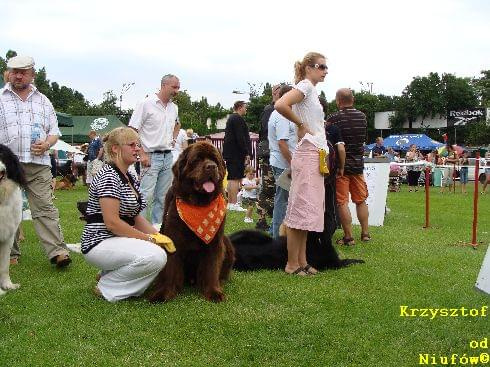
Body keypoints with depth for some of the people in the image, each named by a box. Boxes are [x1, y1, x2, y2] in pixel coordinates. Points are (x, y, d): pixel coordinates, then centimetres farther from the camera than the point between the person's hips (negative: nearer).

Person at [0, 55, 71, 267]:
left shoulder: (43, 101, 17)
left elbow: (54, 131, 19)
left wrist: (47, 144, -2)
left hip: (38, 164, 1)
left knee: (45, 208, -6)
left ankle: (57, 252, -12)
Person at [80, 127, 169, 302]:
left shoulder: (130, 178, 14)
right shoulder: (108, 176, -15)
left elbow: (136, 217, 12)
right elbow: (112, 222, -21)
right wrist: (148, 239, -17)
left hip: (120, 241, 10)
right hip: (100, 243, -10)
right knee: (156, 256, -28)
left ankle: (109, 273, 9)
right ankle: (106, 286, -7)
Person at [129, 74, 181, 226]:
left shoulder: (174, 107, 13)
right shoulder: (146, 104, -8)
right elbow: (132, 130, -11)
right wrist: (142, 154, -17)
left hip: (168, 156, 7)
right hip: (151, 156, -7)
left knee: (163, 196, 11)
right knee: (146, 196, -12)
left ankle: (157, 227, 20)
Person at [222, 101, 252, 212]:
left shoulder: (230, 118, 20)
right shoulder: (238, 119, -12)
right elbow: (240, 138, -19)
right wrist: (247, 153, -16)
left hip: (229, 153, 10)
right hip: (237, 153, -10)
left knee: (231, 178, 13)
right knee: (236, 179, -10)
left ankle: (230, 203, 16)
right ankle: (234, 204, -10)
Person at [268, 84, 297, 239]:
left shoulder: (276, 114, 17)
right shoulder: (282, 117, -17)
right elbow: (282, 143, -23)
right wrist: (292, 164, -20)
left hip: (277, 162, 11)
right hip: (283, 164, -11)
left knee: (281, 198, 16)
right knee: (282, 200, -5)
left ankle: (276, 231, 25)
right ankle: (279, 236, 0)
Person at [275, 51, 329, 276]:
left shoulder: (311, 90, 19)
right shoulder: (304, 86, -9)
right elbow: (280, 105, -26)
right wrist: (301, 125, -14)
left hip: (316, 156, 10)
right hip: (307, 155, -10)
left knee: (307, 210, 10)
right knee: (301, 209, -7)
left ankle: (301, 261, 15)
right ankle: (292, 264, -1)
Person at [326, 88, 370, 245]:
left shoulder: (334, 118, -13)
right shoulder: (362, 117, 3)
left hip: (341, 165, -5)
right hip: (358, 163, 5)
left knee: (342, 202, -1)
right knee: (361, 201, 14)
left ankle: (348, 237, -1)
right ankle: (365, 233, 19)